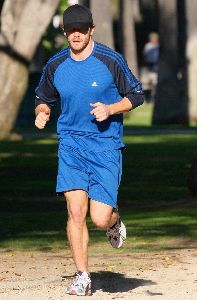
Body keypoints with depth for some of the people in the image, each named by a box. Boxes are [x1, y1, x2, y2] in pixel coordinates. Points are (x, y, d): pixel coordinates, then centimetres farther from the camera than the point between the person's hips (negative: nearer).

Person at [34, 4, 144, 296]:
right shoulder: (55, 66, 4)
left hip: (106, 145, -2)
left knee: (100, 218, -9)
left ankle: (114, 222, 29)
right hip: (71, 143, 2)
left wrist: (110, 109, -14)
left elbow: (136, 95, 3)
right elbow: (44, 97, 20)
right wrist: (42, 112, -2)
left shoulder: (111, 60, -6)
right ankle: (82, 277, 1)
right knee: (76, 210, -10)